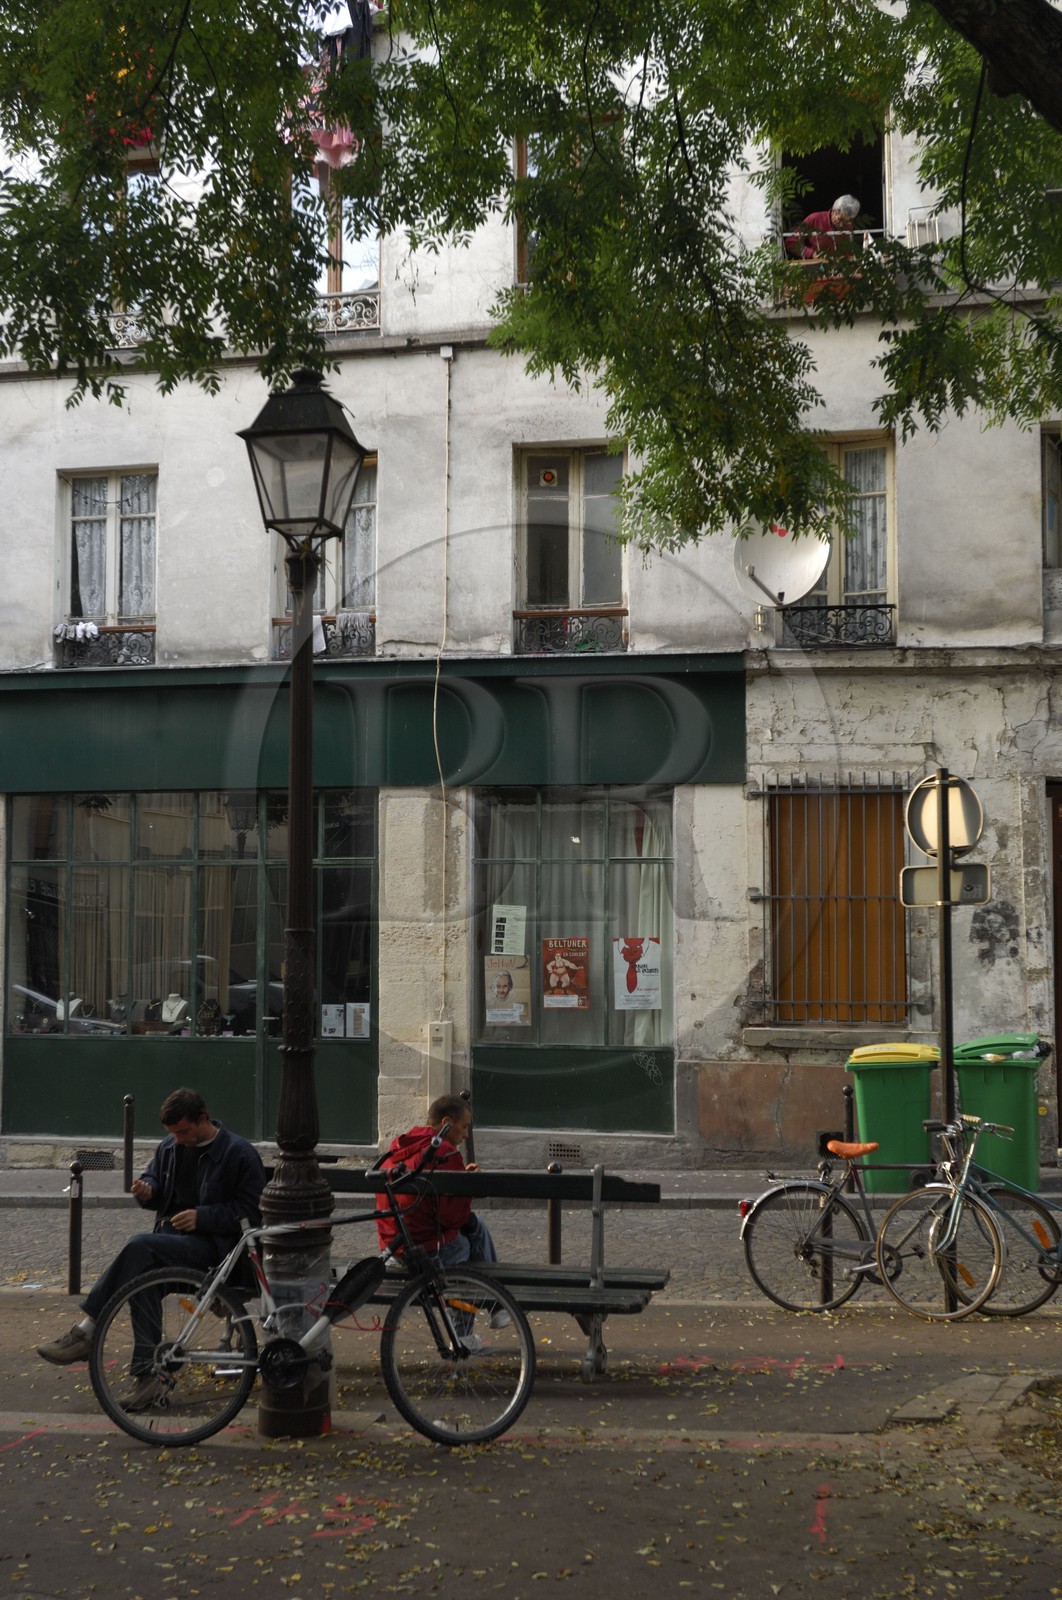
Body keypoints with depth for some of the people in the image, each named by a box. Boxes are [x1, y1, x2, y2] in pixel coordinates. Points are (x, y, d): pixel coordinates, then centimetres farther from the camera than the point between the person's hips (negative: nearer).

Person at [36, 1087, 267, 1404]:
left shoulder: (239, 1153, -6)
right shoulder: (169, 1148, 14)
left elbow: (253, 1210, -7)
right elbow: (154, 1178, 27)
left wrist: (202, 1217, -16)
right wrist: (147, 1191, 1)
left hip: (211, 1244, -6)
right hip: (171, 1237, 6)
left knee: (140, 1246, -30)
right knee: (144, 1276, -29)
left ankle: (85, 1332, -26)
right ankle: (147, 1373, -26)